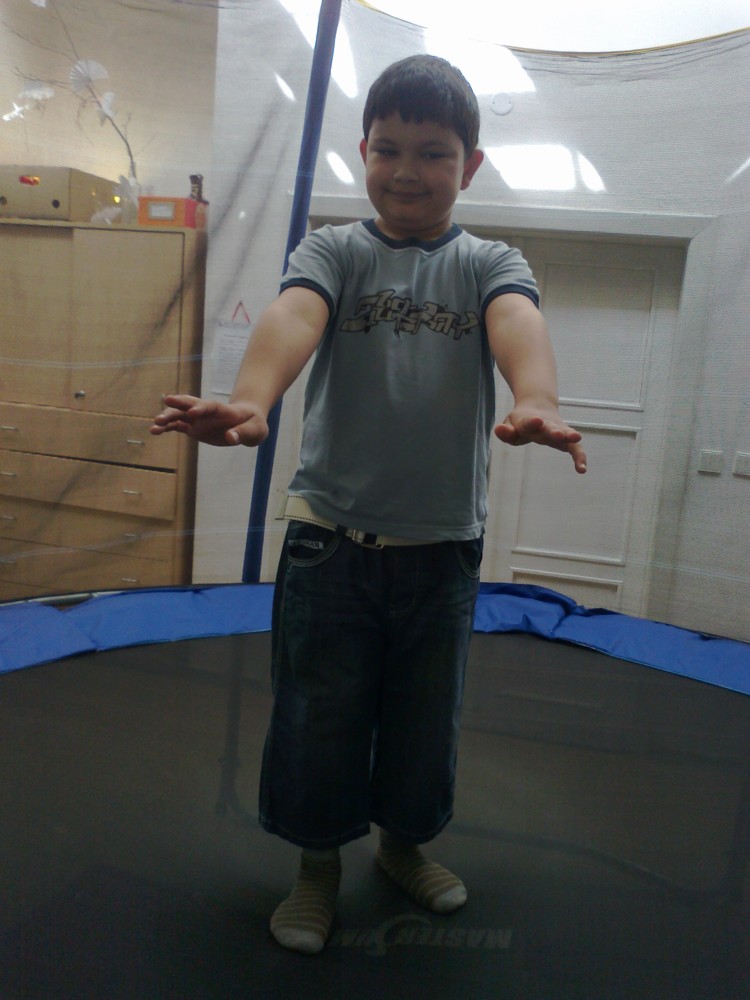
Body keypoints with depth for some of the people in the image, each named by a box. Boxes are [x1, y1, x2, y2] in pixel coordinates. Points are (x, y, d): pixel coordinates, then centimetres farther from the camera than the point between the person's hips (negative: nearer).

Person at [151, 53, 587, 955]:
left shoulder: (490, 263, 5)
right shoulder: (334, 249, 2)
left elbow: (518, 325, -19)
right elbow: (294, 317, -21)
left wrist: (536, 403, -43)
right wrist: (249, 401, -43)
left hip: (443, 547, 2)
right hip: (331, 536, -1)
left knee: (425, 716, 16)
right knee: (319, 714, 9)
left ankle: (405, 843, 43)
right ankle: (318, 863, 34)